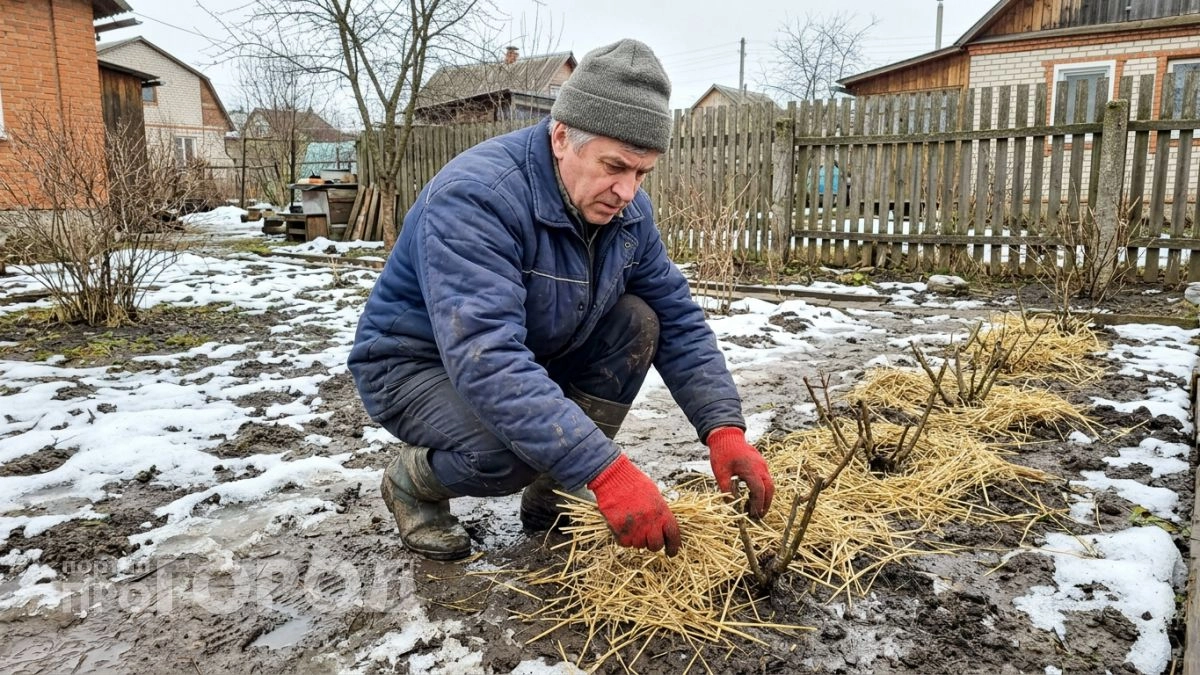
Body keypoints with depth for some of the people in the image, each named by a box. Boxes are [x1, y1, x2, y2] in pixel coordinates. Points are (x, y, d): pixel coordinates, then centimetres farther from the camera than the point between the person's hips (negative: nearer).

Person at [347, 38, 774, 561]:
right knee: (507, 451, -34)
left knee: (637, 322, -12)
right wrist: (606, 471, -47)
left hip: (535, 357, 7)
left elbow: (679, 322, -5)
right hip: (418, 364, -6)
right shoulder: (476, 196, -33)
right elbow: (486, 360, -43)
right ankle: (412, 481, 2)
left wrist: (724, 430, -20)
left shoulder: (628, 211, -10)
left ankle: (553, 495, 0)